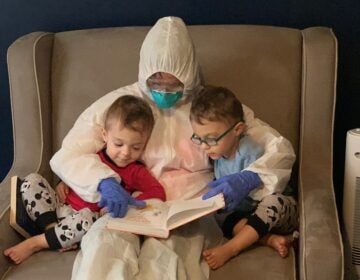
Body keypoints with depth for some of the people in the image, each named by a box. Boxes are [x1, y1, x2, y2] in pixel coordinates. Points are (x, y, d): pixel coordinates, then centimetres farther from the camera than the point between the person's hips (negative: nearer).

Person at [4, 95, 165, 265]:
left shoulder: (135, 172, -1)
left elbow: (159, 193, -15)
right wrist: (64, 183, 7)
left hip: (91, 216, -5)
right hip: (62, 205, 5)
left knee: (86, 219, -41)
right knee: (32, 181, -9)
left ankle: (35, 243, -23)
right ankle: (52, 227, -25)